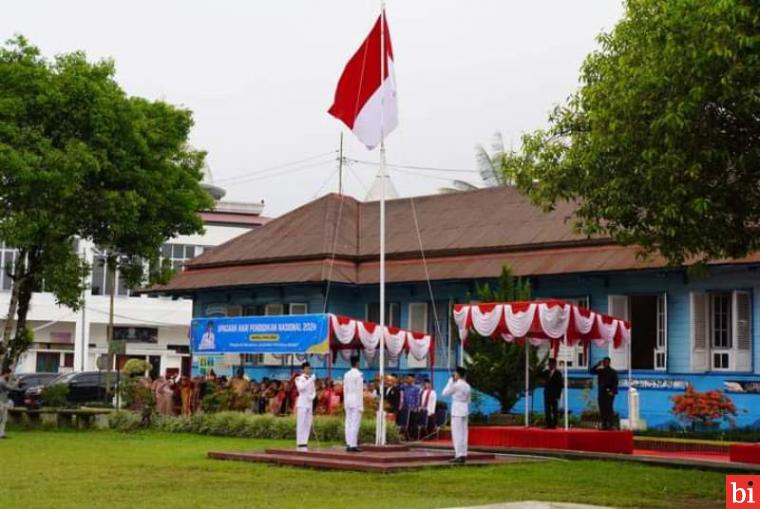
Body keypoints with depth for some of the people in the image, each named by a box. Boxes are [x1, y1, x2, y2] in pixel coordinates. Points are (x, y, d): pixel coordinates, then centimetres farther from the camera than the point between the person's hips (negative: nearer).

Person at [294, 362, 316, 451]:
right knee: (301, 424, -8)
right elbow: (301, 387, -19)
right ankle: (300, 444, -8)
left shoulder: (311, 379, 16)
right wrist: (310, 380, -21)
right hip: (302, 403, -6)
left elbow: (314, 391, 16)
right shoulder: (299, 379, -1)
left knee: (308, 424, 3)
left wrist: (312, 396, -5)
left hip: (309, 404, 6)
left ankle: (304, 443, 7)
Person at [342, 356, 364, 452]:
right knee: (355, 423, -6)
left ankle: (348, 444, 8)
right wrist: (361, 405, -8)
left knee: (348, 423, 7)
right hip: (356, 401, -6)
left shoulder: (346, 375, 9)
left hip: (348, 401, 7)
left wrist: (345, 402, 16)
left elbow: (345, 390, 11)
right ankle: (353, 445, -8)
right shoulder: (358, 375, -10)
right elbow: (360, 391, -11)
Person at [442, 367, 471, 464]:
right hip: (465, 409, 8)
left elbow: (445, 393, -5)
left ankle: (459, 455, -10)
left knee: (457, 433, -6)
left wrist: (450, 381, 0)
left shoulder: (456, 385, -13)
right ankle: (463, 455, 9)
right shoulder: (467, 386, 11)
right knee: (463, 433, 8)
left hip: (457, 410, -8)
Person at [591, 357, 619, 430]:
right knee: (602, 410, 4)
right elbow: (592, 371, 8)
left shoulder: (613, 372, 0)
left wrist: (612, 391, -15)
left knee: (609, 409, -9)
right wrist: (598, 365, 0)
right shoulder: (600, 371, 13)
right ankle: (604, 425, 8)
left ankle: (611, 425, -8)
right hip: (601, 393, 5)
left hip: (609, 393, -5)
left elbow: (615, 382, -5)